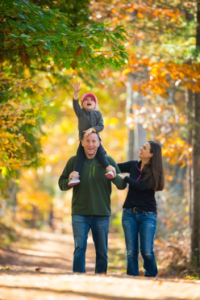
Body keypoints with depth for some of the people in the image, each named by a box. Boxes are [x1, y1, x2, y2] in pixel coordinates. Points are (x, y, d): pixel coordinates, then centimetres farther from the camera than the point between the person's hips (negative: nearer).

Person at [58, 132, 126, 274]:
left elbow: (122, 185, 0)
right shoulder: (74, 161, 4)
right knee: (79, 248, -9)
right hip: (80, 214, -1)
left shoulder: (108, 161, 3)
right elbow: (61, 184, 8)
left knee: (102, 251, 7)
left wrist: (114, 176, -22)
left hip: (102, 214, 1)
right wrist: (69, 180, -14)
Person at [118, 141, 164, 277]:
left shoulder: (154, 172, -5)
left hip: (147, 215, -3)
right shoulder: (133, 165, 7)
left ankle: (151, 276, 12)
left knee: (147, 251, -9)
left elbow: (141, 186, -20)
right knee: (131, 252, -1)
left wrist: (125, 177, -14)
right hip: (130, 213, 3)